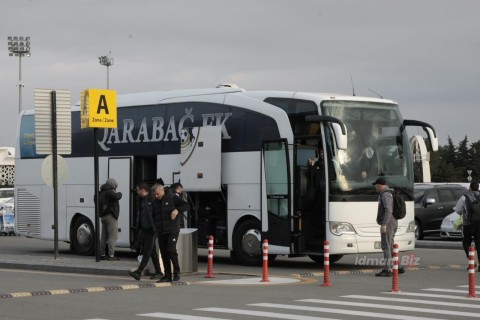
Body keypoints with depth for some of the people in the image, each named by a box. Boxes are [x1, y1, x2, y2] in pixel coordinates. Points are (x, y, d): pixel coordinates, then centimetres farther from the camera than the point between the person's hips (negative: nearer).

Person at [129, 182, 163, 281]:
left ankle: (138, 272, -18)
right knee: (153, 252, 12)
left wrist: (154, 228, -20)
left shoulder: (152, 199, -14)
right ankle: (158, 272, 18)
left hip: (151, 230, -9)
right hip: (145, 229, 9)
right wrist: (139, 227, 17)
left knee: (147, 252, -11)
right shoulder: (141, 200, 15)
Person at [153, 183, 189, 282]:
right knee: (164, 253, 4)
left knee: (171, 250, -17)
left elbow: (186, 206, -4)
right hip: (161, 232, 6)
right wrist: (155, 226, 8)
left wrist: (177, 210, -21)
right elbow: (154, 215, 23)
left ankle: (177, 271, 0)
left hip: (172, 230, -6)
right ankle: (167, 276, 9)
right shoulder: (156, 202, 14)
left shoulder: (172, 198, -3)